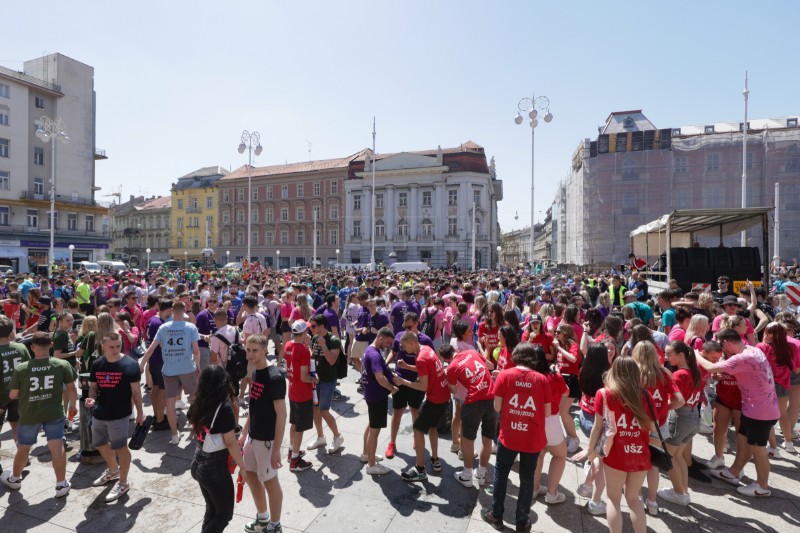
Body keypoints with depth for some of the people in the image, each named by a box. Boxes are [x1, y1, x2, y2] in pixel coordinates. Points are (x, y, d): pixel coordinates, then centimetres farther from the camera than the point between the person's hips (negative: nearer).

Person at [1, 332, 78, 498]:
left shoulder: (21, 368, -14)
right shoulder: (62, 365, -13)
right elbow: (72, 388, -7)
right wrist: (73, 406, 9)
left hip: (29, 415, 1)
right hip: (54, 413, -1)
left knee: (23, 448, 23)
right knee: (57, 447, 4)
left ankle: (14, 479, 46)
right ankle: (61, 485, 10)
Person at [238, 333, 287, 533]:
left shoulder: (274, 377, -24)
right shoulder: (255, 372, 3)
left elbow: (281, 414, -21)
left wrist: (277, 448, -20)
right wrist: (244, 432, 17)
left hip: (267, 439, -8)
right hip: (252, 436, 8)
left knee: (270, 481, 8)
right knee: (250, 476, 21)